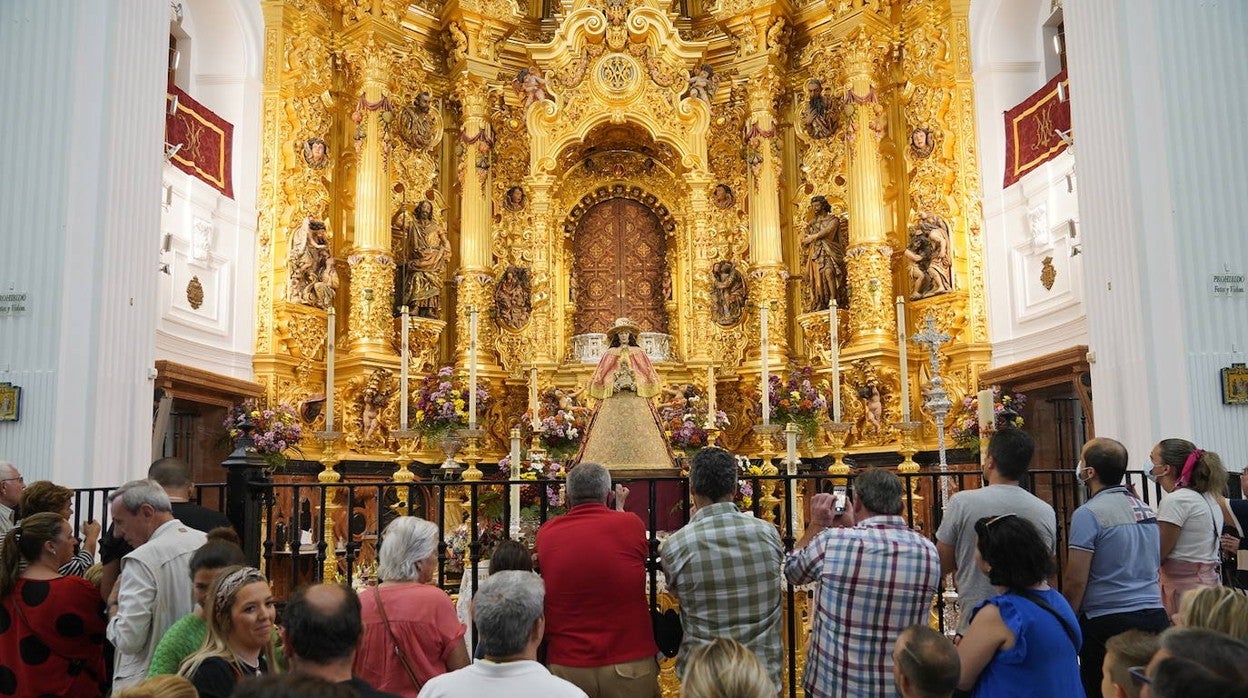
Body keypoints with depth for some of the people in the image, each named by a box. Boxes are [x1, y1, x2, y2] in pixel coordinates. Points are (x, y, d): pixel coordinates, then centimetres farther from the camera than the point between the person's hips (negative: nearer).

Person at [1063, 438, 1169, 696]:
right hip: (1155, 615, 7)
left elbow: (1075, 581, -14)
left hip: (1108, 621, -7)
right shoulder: (1147, 510, 10)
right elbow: (1154, 566, 19)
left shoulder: (1088, 514, -13)